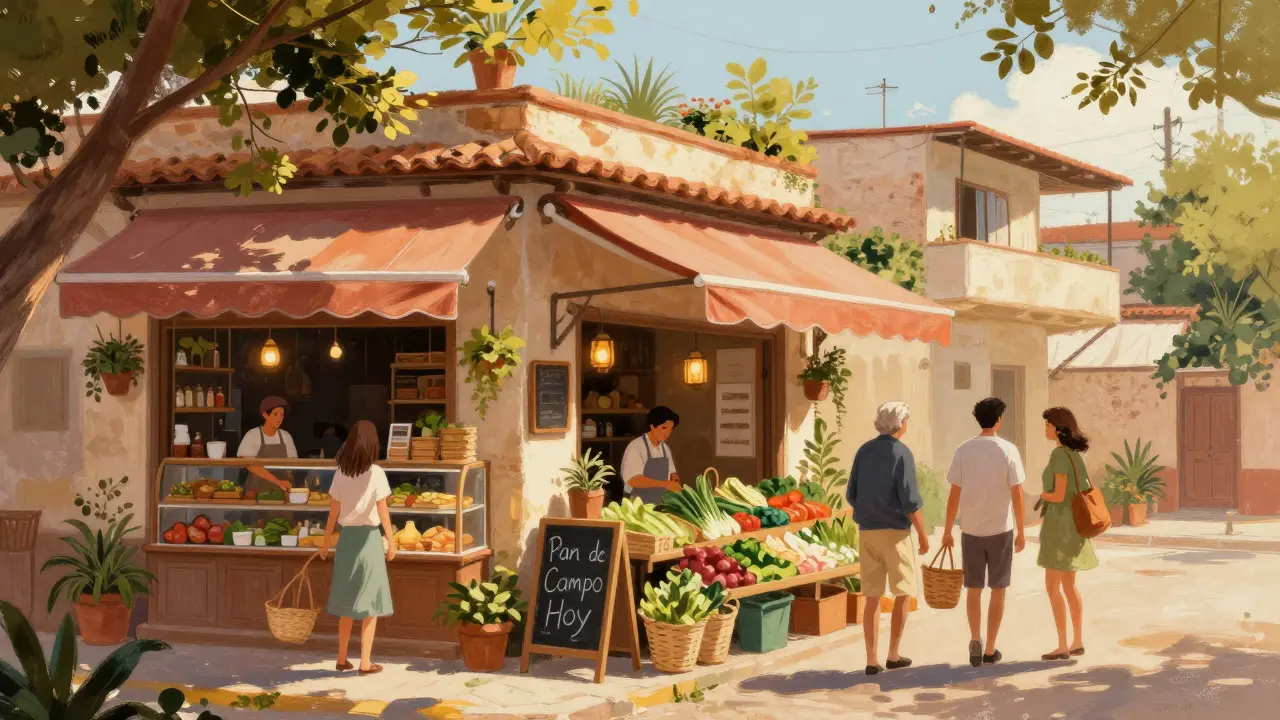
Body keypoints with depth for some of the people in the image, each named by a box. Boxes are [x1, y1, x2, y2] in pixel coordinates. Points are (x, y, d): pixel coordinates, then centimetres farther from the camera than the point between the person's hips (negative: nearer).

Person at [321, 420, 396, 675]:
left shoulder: (340, 473, 0)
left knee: (347, 600, 14)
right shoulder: (375, 473, -10)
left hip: (347, 537, 4)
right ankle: (365, 662, 3)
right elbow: (382, 511, -9)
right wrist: (391, 540, 0)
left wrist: (325, 540, 13)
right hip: (368, 537, -4)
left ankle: (342, 659, 19)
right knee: (369, 602, 4)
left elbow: (333, 511, 3)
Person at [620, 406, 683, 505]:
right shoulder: (636, 446, -14)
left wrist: (674, 479, -7)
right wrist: (664, 484, -28)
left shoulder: (665, 448, 7)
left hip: (660, 504, 6)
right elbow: (632, 479, -23)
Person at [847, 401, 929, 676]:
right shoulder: (902, 453, -12)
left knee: (873, 598, 7)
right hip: (895, 532, -5)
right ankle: (893, 655, 11)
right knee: (903, 594, 10)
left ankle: (872, 660, 4)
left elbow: (851, 495, 9)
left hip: (867, 532, 5)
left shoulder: (864, 451, 6)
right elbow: (910, 501, -15)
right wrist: (923, 535, -5)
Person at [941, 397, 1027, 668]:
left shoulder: (963, 451, -3)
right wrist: (1021, 531, 1)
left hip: (971, 529, 2)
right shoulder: (1008, 450, -7)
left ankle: (975, 640, -2)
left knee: (973, 589, 14)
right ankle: (990, 650, 11)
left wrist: (947, 531, 6)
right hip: (1000, 529, -1)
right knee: (997, 590, 8)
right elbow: (1017, 495, -8)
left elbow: (954, 494, -2)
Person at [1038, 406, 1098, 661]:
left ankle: (1062, 646, -1)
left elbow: (1058, 496, -20)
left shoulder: (1060, 454, -18)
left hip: (1060, 525, -9)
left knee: (1053, 586, -3)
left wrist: (1042, 495, 1)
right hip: (1072, 524, 9)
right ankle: (1078, 642, 17)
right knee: (1069, 585, 15)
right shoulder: (1074, 454, 11)